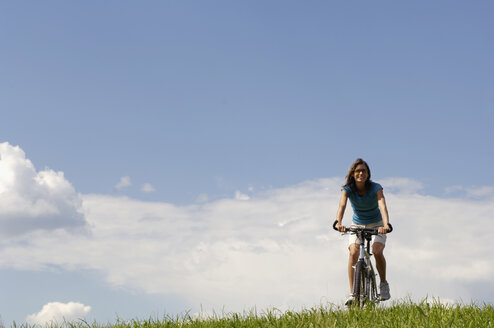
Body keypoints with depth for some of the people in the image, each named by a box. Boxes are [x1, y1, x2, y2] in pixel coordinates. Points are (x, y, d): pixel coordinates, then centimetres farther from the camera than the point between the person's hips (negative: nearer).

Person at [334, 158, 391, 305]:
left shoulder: (375, 188, -20)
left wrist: (386, 225, -53)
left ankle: (383, 284, -3)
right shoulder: (347, 189, -15)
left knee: (377, 251, -27)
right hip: (357, 225, 1)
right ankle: (352, 293, -20)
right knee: (353, 253, -23)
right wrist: (338, 223, -53)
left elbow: (382, 206, -35)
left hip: (376, 225, -1)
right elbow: (342, 206, -33)